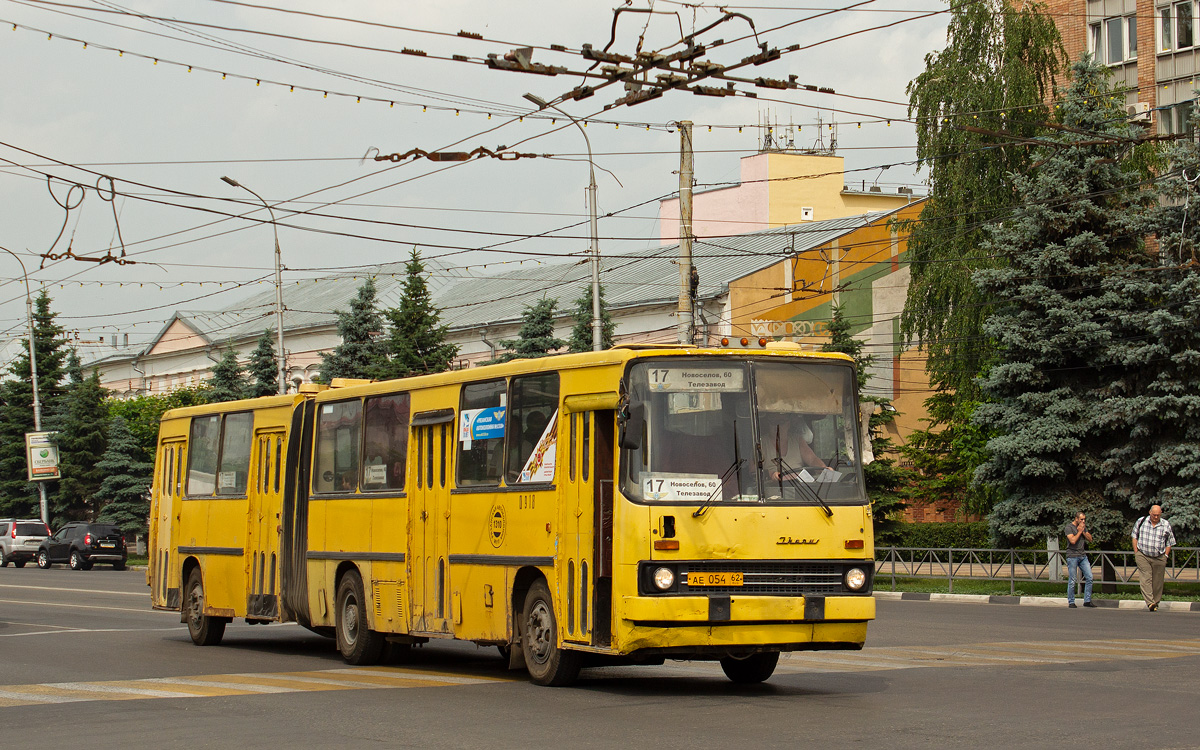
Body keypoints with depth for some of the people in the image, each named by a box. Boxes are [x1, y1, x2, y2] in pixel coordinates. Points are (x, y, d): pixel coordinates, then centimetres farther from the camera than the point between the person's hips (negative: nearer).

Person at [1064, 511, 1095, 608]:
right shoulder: (1069, 527, -7)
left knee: (1089, 577, -2)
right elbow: (1073, 540, -18)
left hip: (1082, 556, 6)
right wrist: (1080, 531, -10)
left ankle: (1087, 601, 4)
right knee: (1072, 580, -4)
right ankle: (1071, 602, 4)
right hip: (1072, 556, -6)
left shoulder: (1083, 527, 15)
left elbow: (1090, 539, 10)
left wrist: (1083, 531, -3)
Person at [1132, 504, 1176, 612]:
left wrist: (1165, 556, 1)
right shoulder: (1141, 521, 3)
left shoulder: (1166, 525, 2)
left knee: (1157, 582, 4)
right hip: (1143, 556, -1)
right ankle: (1150, 603, -22)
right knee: (1145, 579, -14)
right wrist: (1136, 552, 6)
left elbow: (1169, 543, 9)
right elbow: (1135, 537, 12)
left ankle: (1155, 603, 17)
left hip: (1159, 558, 1)